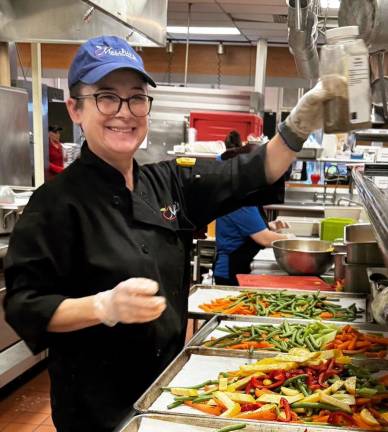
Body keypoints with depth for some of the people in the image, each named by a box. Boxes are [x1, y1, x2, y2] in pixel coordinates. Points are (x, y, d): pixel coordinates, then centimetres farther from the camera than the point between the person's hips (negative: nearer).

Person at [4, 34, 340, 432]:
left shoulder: (168, 183, 2)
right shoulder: (58, 200, -16)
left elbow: (251, 175, 2)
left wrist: (300, 123, -15)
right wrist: (106, 306, -33)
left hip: (167, 382, 6)